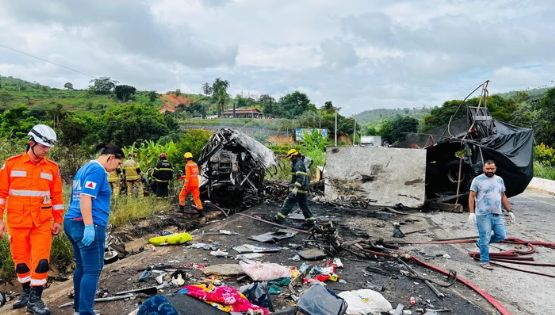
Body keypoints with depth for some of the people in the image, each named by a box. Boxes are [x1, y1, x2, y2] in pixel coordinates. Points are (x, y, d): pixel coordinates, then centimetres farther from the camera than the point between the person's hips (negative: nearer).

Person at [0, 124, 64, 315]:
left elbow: (57, 196, 5)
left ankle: (35, 299, 7)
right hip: (17, 222, 0)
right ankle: (27, 292, 31)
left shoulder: (52, 168, 0)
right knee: (21, 260, 12)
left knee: (41, 261, -5)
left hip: (42, 223, 0)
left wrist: (58, 220, 5)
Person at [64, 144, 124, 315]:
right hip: (87, 225, -10)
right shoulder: (97, 170, -11)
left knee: (82, 267, 16)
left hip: (72, 222, 10)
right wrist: (89, 226, -25)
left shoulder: (84, 168, 20)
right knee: (92, 270, -6)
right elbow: (85, 197, -22)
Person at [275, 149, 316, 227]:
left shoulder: (298, 164, -14)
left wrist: (296, 187, -33)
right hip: (303, 189, 10)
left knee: (288, 202, -5)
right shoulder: (301, 163, 19)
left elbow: (300, 177, -26)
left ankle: (280, 218, -3)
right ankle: (310, 220, 14)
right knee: (303, 205, 13)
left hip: (299, 189, -10)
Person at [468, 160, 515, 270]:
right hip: (483, 215, -6)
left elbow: (503, 197, 19)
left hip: (497, 214, 6)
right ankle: (484, 261, 11)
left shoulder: (499, 180, 13)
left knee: (501, 236, 6)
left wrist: (509, 211, 15)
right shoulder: (478, 180, -4)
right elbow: (472, 197, -6)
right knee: (485, 238, -1)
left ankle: (481, 243, 28)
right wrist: (471, 212, -14)